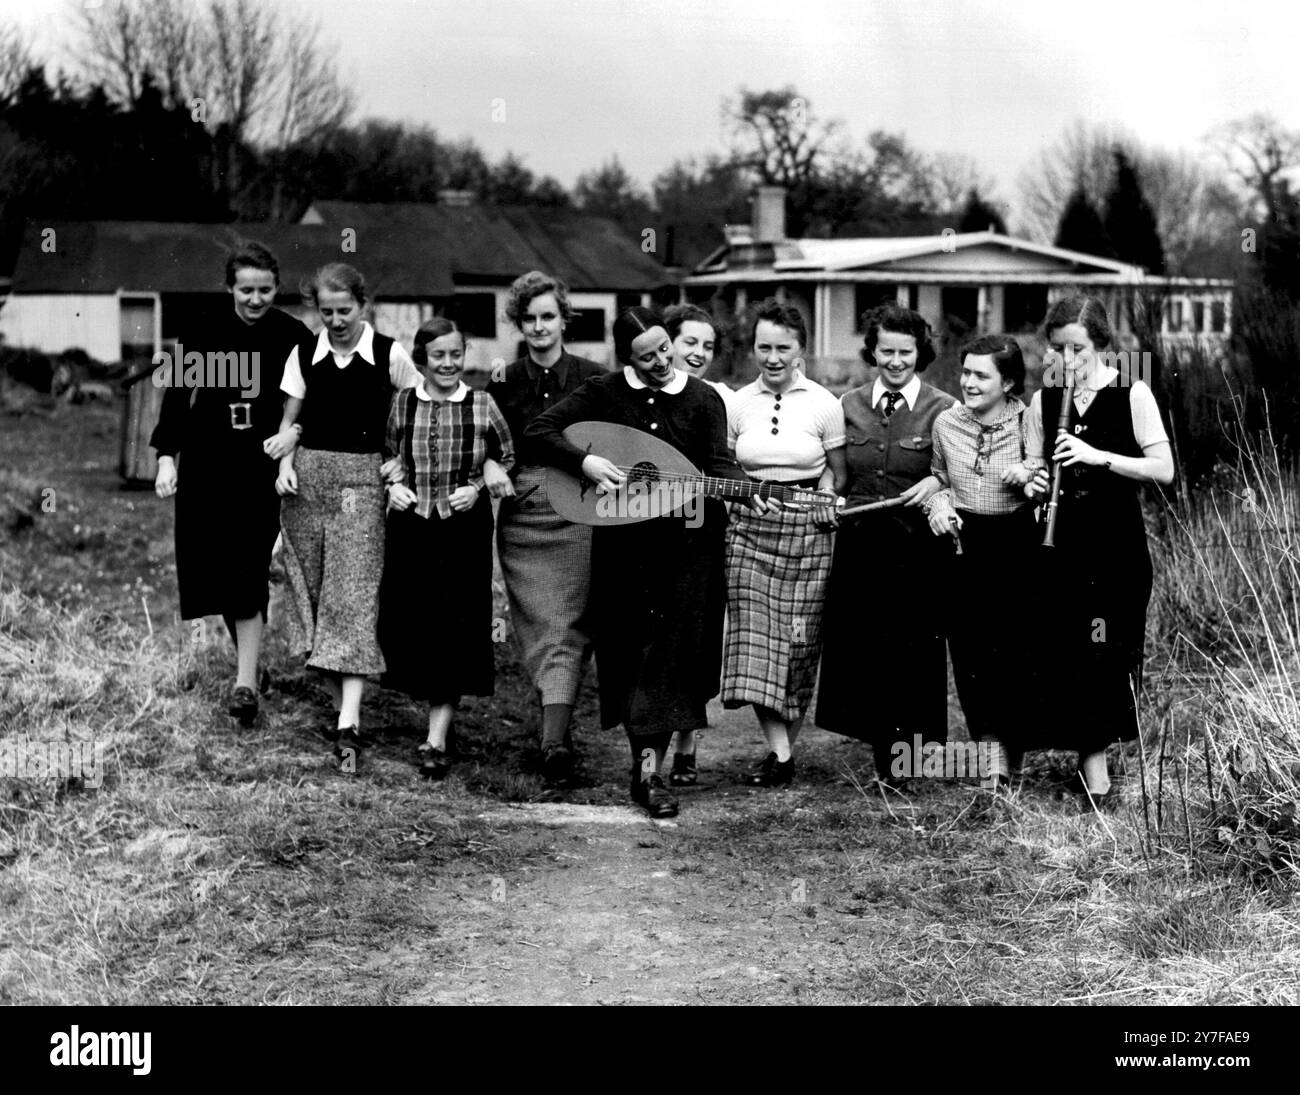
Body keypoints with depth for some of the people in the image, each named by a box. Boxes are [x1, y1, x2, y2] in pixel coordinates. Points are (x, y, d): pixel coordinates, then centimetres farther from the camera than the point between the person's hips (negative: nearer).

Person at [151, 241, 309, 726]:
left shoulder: (293, 337, -2)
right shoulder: (205, 335, 0)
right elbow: (177, 394, 3)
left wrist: (294, 431, -17)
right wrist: (167, 457, -5)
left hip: (264, 466, -2)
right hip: (209, 468, 2)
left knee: (248, 571, -11)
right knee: (214, 571, 5)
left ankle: (246, 681, -11)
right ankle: (244, 655, 26)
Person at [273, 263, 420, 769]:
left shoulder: (389, 355, -2)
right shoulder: (304, 354, 6)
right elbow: (290, 419, 13)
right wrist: (285, 463, -4)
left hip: (363, 480, -4)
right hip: (309, 476, 4)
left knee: (354, 597, -11)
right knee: (314, 595, 4)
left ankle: (349, 724, -17)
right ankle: (339, 706, 15)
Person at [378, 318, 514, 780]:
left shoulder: (482, 406, -3)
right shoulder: (401, 404, 1)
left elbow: (508, 460, 9)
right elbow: (386, 456, 16)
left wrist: (477, 488, -6)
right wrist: (393, 485, -3)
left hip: (464, 529, -2)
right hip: (410, 527, 2)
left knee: (453, 631, -3)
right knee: (406, 625, 2)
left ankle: (436, 741, 0)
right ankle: (433, 701, 30)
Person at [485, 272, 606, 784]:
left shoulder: (592, 378, 2)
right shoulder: (504, 382, 7)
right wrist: (489, 466, -12)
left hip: (579, 512, -2)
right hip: (521, 514, 2)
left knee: (566, 626, -6)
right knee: (540, 624, 0)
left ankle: (553, 737, -13)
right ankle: (558, 732, 5)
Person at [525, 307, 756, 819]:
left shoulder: (702, 400, 2)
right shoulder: (604, 393, 1)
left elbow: (720, 465, -4)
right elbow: (539, 430, -1)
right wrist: (586, 461, -16)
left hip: (686, 543, -1)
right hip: (620, 541, 1)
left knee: (671, 654, -7)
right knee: (627, 654, 3)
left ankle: (648, 769, -10)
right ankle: (646, 759, 12)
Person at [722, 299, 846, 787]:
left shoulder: (824, 404, -1)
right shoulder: (738, 404, 6)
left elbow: (838, 472, 7)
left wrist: (825, 499, -7)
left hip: (807, 529, -2)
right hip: (749, 527, 2)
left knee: (798, 640, 1)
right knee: (755, 637, -9)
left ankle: (787, 743, 15)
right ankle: (779, 754, -9)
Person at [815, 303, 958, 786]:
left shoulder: (943, 409, -1)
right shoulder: (849, 405, 10)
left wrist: (937, 483, -17)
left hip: (918, 548, -3)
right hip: (859, 544, 3)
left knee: (913, 651, -2)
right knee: (861, 650, 3)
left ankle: (906, 753, 10)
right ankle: (884, 753, 14)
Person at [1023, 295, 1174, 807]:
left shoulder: (1132, 394, -3)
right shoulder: (1042, 401, 8)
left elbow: (1163, 470, -9)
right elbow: (1034, 474, 13)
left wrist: (1098, 456, -20)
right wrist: (1034, 486, -11)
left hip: (1117, 540, -3)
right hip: (1061, 540, 3)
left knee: (1109, 648, -4)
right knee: (1067, 651, -3)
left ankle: (1094, 758, 12)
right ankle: (1093, 765, 3)